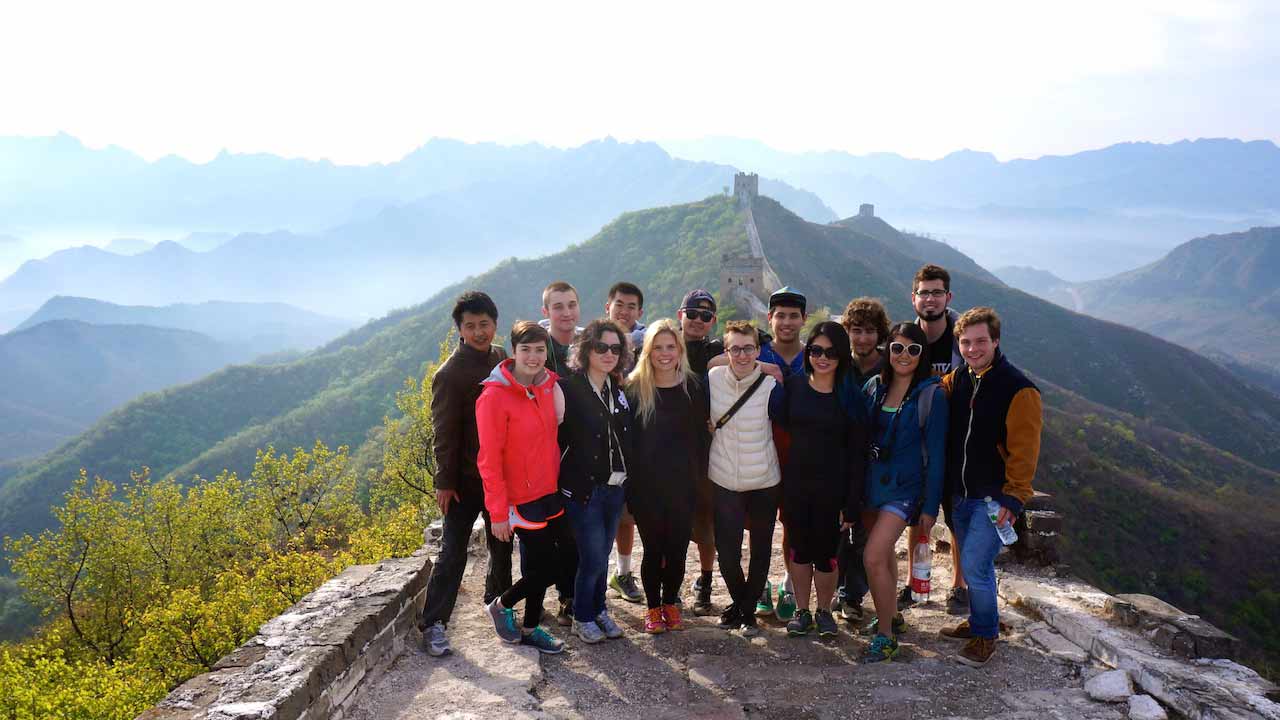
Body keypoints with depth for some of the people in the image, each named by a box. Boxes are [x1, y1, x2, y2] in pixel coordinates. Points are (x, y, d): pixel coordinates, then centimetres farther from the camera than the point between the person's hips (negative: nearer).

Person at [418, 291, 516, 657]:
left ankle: (497, 600, 40)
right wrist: (444, 482, -14)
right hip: (466, 477, -6)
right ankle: (433, 623, 7)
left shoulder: (502, 359, 4)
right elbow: (444, 432, -14)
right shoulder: (450, 373, -16)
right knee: (453, 550, -3)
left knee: (502, 542, 19)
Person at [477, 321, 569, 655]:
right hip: (522, 499, -6)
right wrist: (498, 513, -16)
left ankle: (530, 629, 33)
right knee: (546, 568, 0)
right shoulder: (494, 396, -17)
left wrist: (559, 481, 11)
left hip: (550, 493, 7)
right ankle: (500, 606, 26)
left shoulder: (547, 386, 4)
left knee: (542, 565, 14)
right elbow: (489, 460, -16)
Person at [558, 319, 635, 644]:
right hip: (583, 489, -6)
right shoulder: (569, 388, -13)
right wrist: (565, 479, -12)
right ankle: (582, 618, 19)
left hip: (615, 488, 6)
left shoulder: (619, 390, 7)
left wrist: (626, 479, 10)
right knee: (593, 557, -2)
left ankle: (599, 610, 32)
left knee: (602, 555, 16)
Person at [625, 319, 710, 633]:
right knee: (653, 548, 7)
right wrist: (630, 478, -4)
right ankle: (653, 608, 25)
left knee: (677, 548, 8)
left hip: (682, 484, 1)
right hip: (646, 485, -1)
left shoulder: (693, 387, 0)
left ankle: (670, 603, 29)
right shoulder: (634, 388, -3)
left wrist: (699, 473, 0)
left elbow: (702, 434, 4)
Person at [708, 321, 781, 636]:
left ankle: (748, 609, 33)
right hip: (724, 481, 1)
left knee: (761, 551, 12)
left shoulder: (771, 385, -12)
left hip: (764, 482, -1)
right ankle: (738, 602, 30)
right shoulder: (713, 378, -6)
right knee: (726, 552, 1)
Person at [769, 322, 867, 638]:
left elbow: (857, 453, -5)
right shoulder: (792, 386, 0)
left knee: (826, 551, 7)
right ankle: (802, 612, 27)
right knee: (799, 548, 11)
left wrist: (851, 503, -8)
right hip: (795, 482, 2)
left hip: (832, 486, -2)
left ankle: (824, 611, 28)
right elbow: (780, 425, 6)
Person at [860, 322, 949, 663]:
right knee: (884, 552, 18)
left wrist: (930, 506, -9)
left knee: (873, 557, -15)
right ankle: (891, 614, 39)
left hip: (905, 486, -5)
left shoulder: (931, 394, -9)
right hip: (871, 481, 5)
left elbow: (935, 453, -9)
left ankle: (886, 635, 1)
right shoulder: (875, 387, 4)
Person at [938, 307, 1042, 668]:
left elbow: (1023, 451, -16)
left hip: (993, 498, -6)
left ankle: (985, 634, 11)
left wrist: (1013, 497, -19)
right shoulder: (958, 379, 4)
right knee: (973, 562, 17)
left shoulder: (1019, 390, -15)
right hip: (960, 494, 6)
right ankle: (979, 621, 34)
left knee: (975, 565, -8)